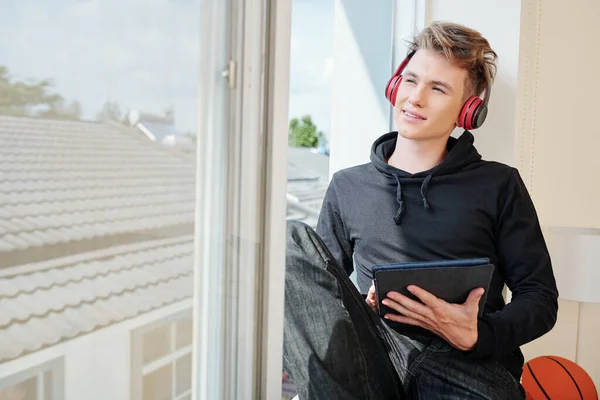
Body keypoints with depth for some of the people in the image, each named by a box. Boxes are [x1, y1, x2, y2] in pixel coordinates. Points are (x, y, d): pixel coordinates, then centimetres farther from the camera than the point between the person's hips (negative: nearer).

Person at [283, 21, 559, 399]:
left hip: (471, 365, -4)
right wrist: (359, 309, -5)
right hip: (376, 351, 4)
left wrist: (476, 335, -11)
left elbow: (540, 299, 10)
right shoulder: (348, 187, 18)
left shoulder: (499, 185, 13)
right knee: (294, 241, -20)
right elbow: (320, 290, 19)